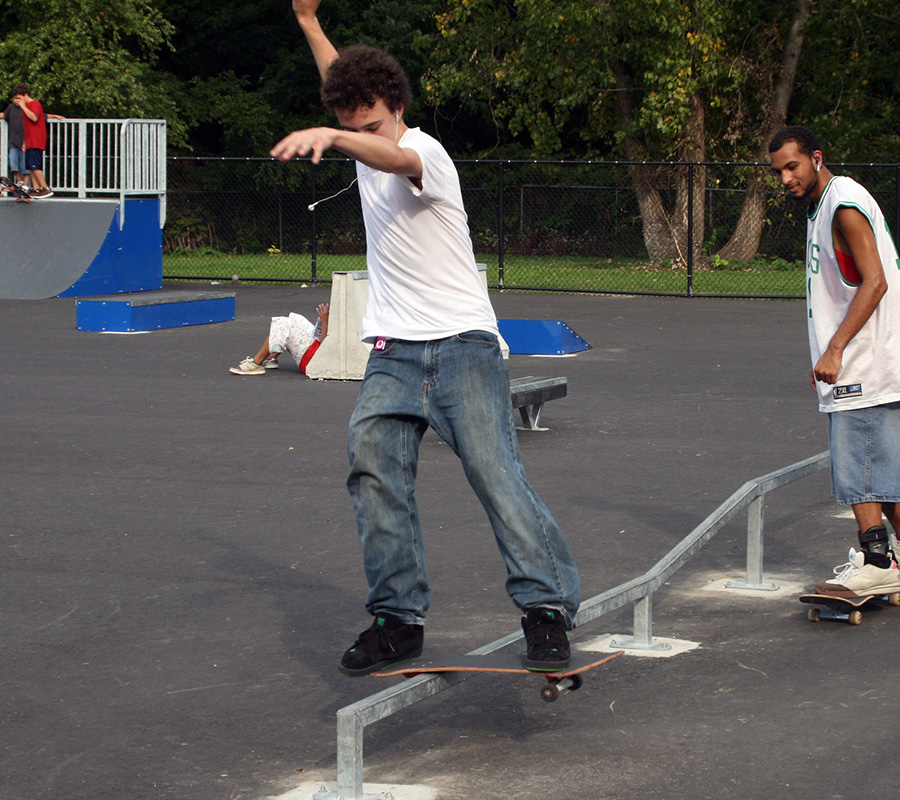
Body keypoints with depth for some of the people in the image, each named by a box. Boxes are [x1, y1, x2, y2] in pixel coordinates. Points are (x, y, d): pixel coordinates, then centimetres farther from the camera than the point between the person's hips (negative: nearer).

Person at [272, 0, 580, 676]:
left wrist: (328, 136, -54)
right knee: (373, 466, -10)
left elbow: (395, 157, -36)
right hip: (393, 353, 7)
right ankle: (399, 619, -6)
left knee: (496, 474, -15)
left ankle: (548, 609, -12)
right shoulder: (365, 152, 14)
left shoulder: (425, 152, -10)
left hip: (462, 345, -7)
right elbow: (345, 80, 35)